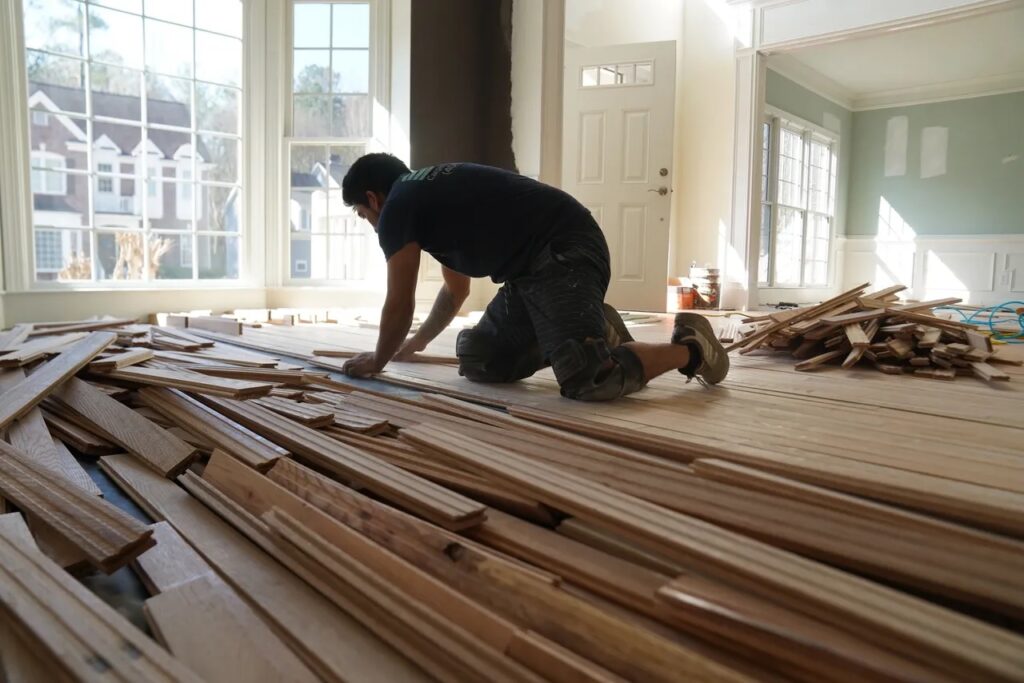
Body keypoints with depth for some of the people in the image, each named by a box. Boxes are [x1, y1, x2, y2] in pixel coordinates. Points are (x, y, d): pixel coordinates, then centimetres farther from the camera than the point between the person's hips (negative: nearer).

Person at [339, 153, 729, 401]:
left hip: (564, 254, -10)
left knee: (587, 381, -25)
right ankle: (594, 331, 12)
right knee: (477, 360, 7)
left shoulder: (397, 209, -3)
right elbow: (456, 290, 36)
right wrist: (417, 343, 48)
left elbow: (400, 305, 0)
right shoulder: (429, 198, 25)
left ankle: (690, 349, -2)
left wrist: (378, 360, 18)